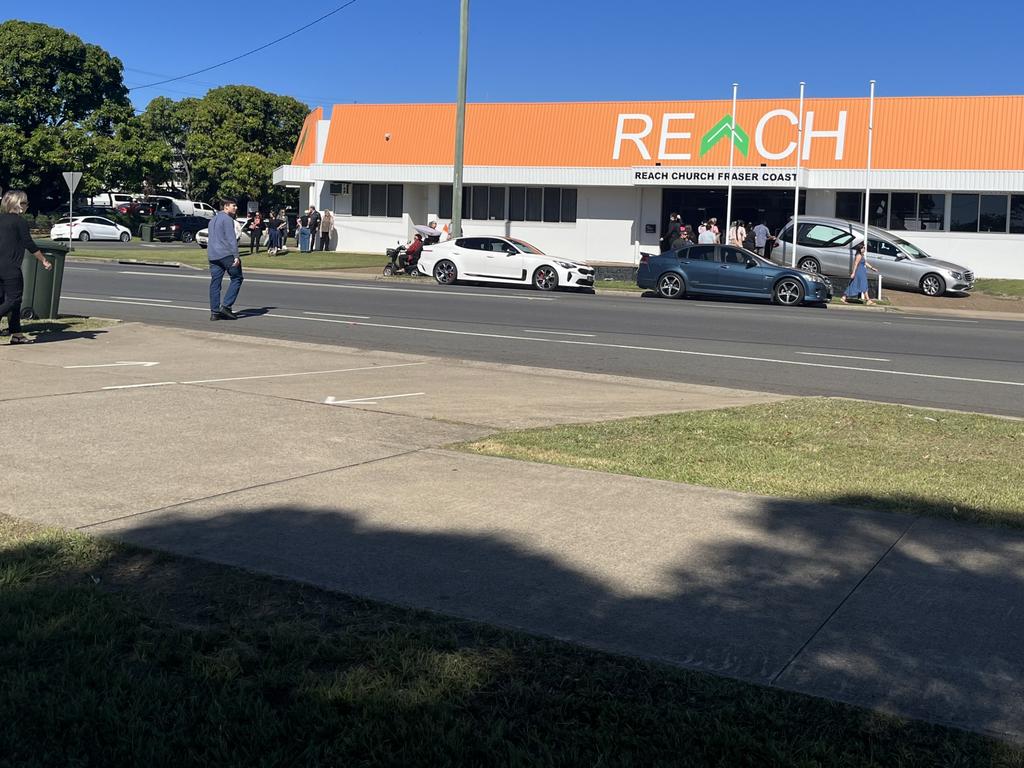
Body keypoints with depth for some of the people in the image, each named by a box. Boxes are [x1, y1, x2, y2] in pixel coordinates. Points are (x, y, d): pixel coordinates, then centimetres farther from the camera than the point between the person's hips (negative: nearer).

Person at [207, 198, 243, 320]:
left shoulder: (213, 219, 22)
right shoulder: (227, 219, -7)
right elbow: (231, 238, -15)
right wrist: (236, 256, -18)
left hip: (212, 255, 8)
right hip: (226, 254, -8)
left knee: (215, 283, 5)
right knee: (237, 278, 1)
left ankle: (214, 312, 3)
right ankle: (226, 306, -8)